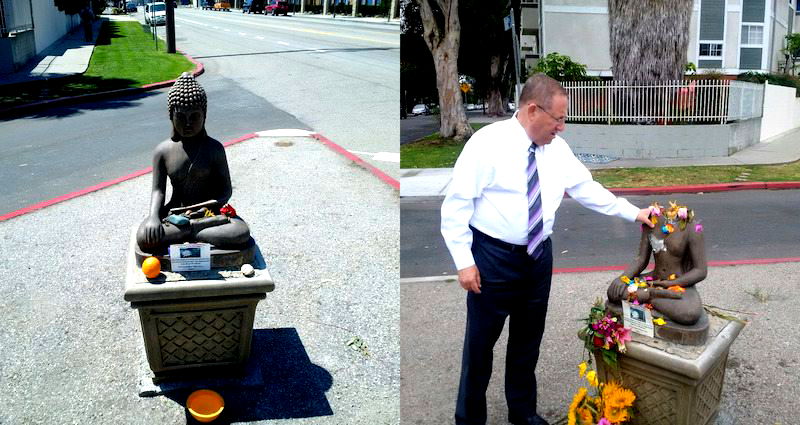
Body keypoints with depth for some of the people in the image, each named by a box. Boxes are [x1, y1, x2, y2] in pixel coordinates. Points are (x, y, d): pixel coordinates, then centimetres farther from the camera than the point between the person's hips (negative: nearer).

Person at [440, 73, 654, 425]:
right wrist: (464, 261, -17)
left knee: (528, 338, 18)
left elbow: (586, 188, 10)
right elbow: (456, 204, -15)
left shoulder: (557, 148, 2)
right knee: (480, 342, 5)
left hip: (538, 255, 6)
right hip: (493, 256, -5)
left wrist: (633, 213, 4)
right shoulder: (488, 143, -16)